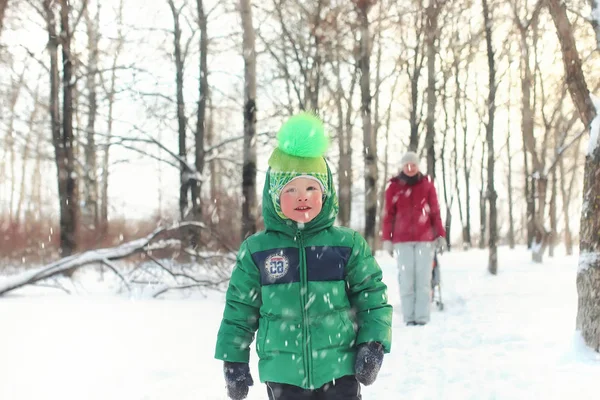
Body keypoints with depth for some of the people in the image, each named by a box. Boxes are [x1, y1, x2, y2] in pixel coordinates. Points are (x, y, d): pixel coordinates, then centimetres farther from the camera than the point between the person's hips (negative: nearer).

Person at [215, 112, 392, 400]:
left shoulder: (348, 244, -2)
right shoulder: (256, 251, -1)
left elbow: (373, 298, 3)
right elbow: (240, 309, 6)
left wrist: (373, 345, -7)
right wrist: (234, 360, 6)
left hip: (339, 369, 0)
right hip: (283, 373, 1)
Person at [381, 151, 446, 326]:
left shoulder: (427, 185, 7)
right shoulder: (394, 187, 5)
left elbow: (435, 213, 9)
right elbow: (389, 215, 6)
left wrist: (441, 235, 5)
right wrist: (387, 239, 2)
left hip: (425, 239, 0)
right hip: (402, 240, 0)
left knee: (423, 279, -2)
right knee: (406, 279, -2)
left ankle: (422, 317, 0)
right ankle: (409, 317, 1)